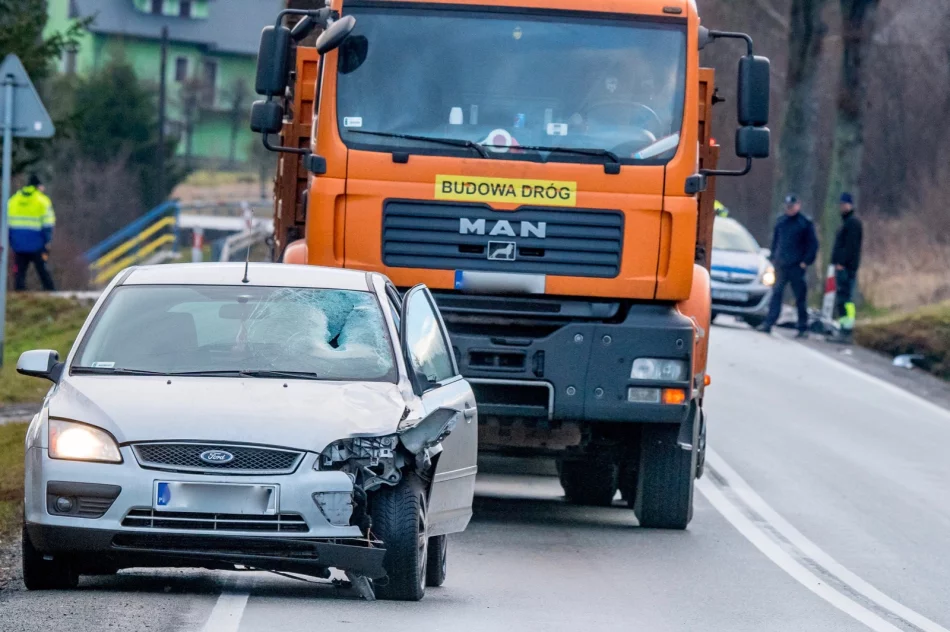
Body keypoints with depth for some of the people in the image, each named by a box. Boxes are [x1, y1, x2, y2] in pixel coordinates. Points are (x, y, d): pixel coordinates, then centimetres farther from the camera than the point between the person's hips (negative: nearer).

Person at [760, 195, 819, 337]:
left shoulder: (805, 223, -1)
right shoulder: (781, 222, 11)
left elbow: (812, 244, -2)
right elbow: (775, 241, 20)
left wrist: (806, 261, -10)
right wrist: (774, 257, 10)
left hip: (797, 267, -3)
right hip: (781, 265, 3)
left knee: (801, 297, 2)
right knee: (776, 294, -3)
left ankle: (803, 328, 8)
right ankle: (769, 323, -6)